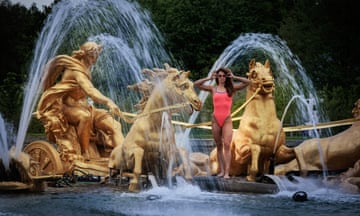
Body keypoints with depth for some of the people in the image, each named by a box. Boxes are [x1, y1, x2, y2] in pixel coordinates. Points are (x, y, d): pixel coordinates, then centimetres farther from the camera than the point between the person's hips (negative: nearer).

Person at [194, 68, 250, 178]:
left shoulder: (231, 88, 4)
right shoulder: (213, 88, 7)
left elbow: (247, 82, -3)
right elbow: (196, 84, 2)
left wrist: (234, 77, -3)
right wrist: (209, 78, -2)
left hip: (227, 120, -2)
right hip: (215, 119, 2)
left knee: (227, 145, -13)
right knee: (219, 146, 8)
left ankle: (227, 172, -16)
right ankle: (221, 171, 14)